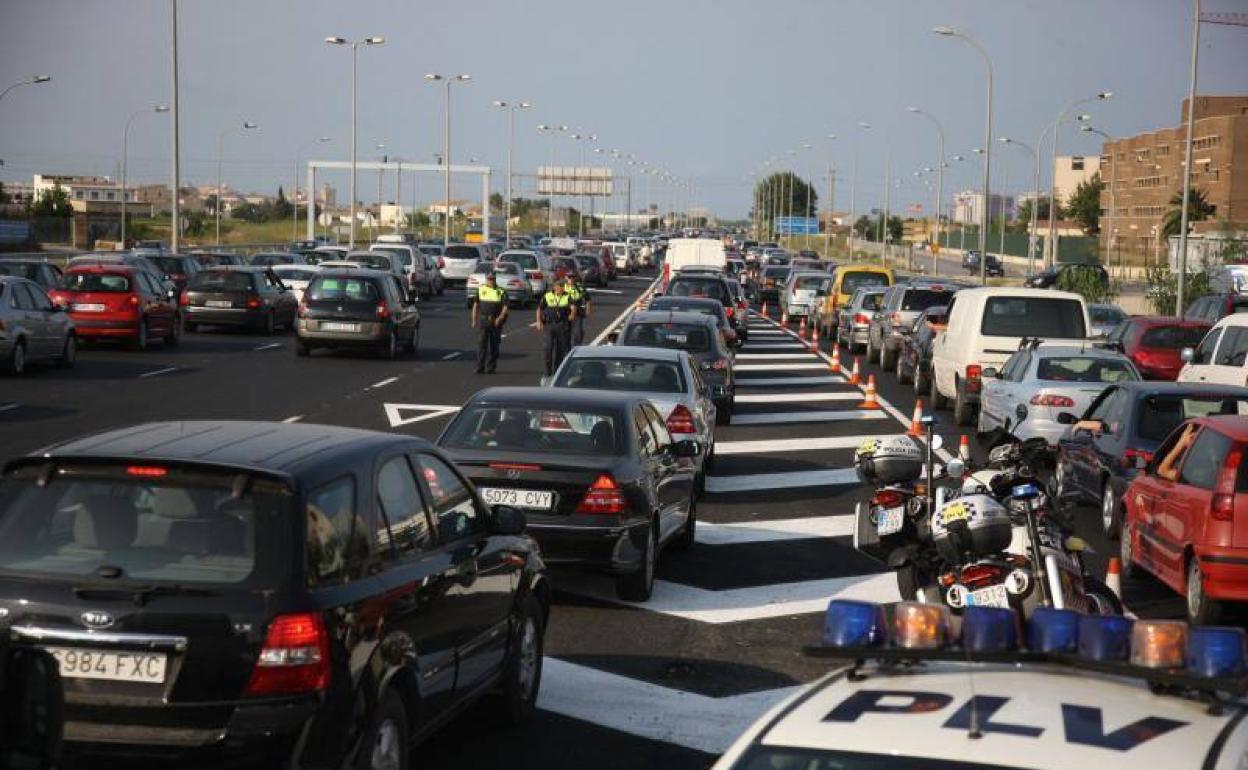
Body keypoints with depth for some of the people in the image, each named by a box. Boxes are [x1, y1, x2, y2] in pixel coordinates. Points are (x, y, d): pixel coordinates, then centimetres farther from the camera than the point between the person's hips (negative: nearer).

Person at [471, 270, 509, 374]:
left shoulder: (501, 291, 3)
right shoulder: (480, 289, 8)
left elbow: (505, 307, -3)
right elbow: (476, 305, 12)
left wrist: (500, 318, -18)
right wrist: (474, 320, 7)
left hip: (496, 322, 0)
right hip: (483, 320, 0)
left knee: (493, 345, 3)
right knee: (481, 344, -6)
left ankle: (490, 367, 11)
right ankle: (480, 367, -4)